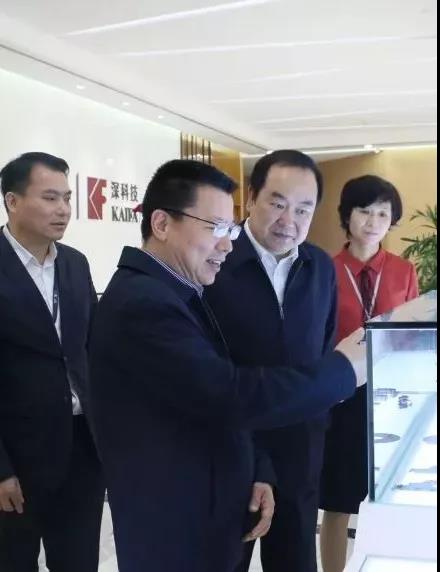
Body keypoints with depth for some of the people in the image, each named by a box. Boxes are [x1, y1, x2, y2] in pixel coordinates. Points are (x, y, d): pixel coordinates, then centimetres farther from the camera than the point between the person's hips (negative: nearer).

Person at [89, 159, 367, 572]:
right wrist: (343, 369, -18)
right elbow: (234, 397, -30)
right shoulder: (141, 303, -24)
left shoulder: (170, 291, 9)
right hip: (175, 534, -9)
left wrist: (249, 477, 7)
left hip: (204, 515, 9)